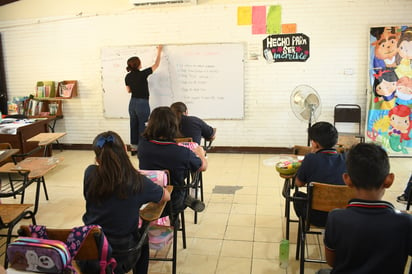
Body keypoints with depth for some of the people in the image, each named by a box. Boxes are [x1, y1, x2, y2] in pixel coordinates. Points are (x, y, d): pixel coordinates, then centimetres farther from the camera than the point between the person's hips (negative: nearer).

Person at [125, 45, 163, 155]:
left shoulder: (128, 77, 1)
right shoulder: (142, 74, -15)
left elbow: (128, 90, 12)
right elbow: (156, 65, -4)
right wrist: (159, 51, 7)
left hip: (132, 103, 6)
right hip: (142, 104, -6)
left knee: (134, 126, 13)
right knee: (142, 127, 2)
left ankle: (134, 148, 21)